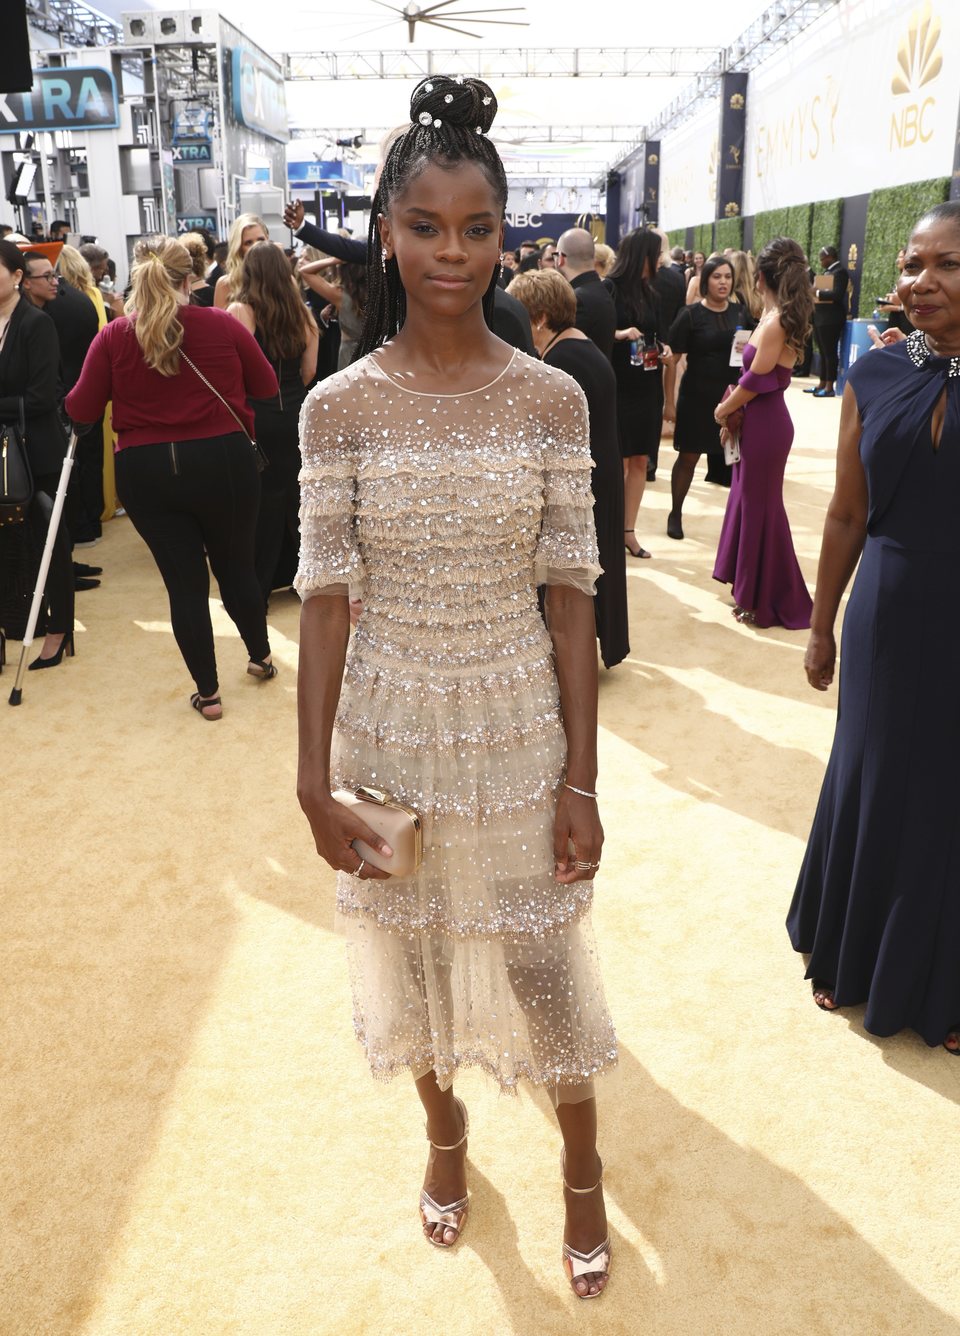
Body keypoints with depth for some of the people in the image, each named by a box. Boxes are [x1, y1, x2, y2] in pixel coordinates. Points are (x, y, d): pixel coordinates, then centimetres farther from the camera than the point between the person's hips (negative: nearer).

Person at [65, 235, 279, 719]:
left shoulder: (113, 336, -5)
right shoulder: (224, 324, -6)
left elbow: (80, 410, -1)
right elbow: (267, 387, 6)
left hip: (146, 472, 0)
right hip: (223, 461, 0)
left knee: (184, 581, 9)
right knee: (237, 567, 19)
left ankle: (207, 692, 18)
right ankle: (261, 657, 38)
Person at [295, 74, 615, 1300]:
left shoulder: (552, 397, -6)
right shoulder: (338, 406, -6)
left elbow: (570, 590, -6)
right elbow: (325, 594, -5)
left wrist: (581, 775, -8)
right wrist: (315, 778, -8)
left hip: (519, 724, -1)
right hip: (390, 725, 1)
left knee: (542, 956, 10)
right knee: (412, 945, 18)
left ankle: (583, 1170, 39)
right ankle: (444, 1128, 48)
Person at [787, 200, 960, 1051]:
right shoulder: (875, 379, 1)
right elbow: (847, 515, 5)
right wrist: (822, 626, 8)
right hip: (889, 619, 2)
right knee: (869, 783, 14)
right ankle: (852, 959, 39)